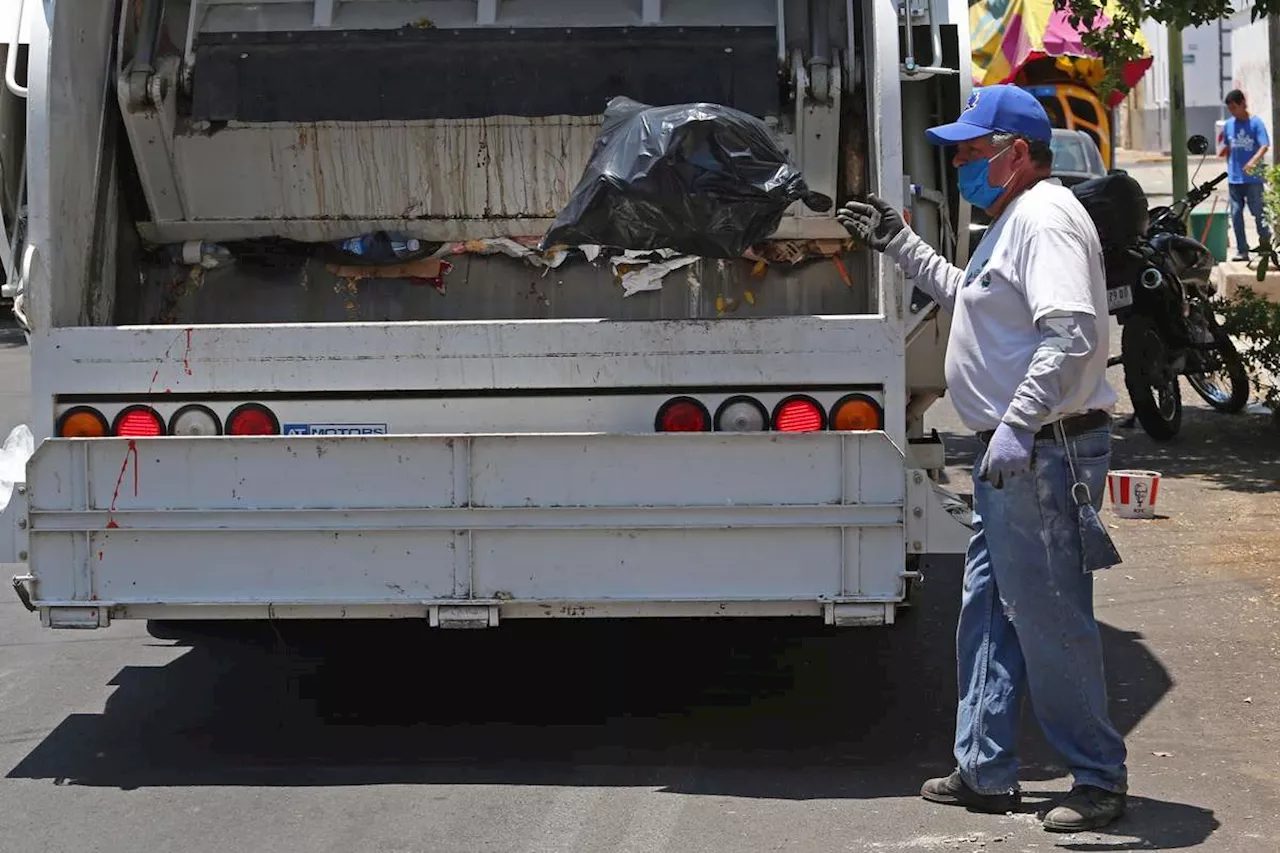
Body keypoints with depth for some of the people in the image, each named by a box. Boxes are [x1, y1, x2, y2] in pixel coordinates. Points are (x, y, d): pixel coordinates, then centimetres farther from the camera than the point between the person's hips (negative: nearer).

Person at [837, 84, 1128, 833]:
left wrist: (1018, 426, -33)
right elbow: (969, 296, 35)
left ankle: (1101, 778, 7)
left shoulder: (1045, 218, -17)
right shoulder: (1014, 221, 17)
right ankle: (986, 772, 23)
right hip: (1012, 456, 11)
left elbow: (1071, 332, -29)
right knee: (987, 613, 14)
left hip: (1045, 454, -11)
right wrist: (900, 244, 31)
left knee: (1050, 618, -5)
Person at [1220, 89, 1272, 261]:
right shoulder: (1228, 125, 9)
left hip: (1253, 178, -5)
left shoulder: (1256, 123, -7)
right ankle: (1242, 251, 8)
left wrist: (1254, 161, -33)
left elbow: (1265, 146, -17)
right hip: (1234, 179, 5)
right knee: (1236, 214, 3)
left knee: (1258, 213, -1)